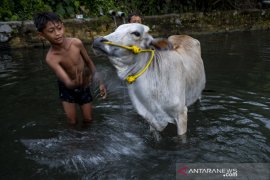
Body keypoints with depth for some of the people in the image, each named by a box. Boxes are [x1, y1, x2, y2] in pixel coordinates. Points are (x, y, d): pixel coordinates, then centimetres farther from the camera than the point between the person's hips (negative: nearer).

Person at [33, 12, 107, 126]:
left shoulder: (76, 43, -24)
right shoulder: (51, 58, -31)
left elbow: (89, 62, -7)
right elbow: (68, 83, -37)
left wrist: (100, 82, -4)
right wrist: (76, 82, -61)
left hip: (84, 87, 2)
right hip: (67, 89, -2)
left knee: (88, 120, 11)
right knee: (72, 122, 5)